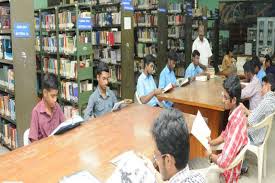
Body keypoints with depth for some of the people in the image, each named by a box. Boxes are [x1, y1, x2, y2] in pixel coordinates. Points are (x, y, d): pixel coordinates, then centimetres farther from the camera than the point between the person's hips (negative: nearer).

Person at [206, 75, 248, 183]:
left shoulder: (237, 123, -34)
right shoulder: (236, 113, -6)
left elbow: (224, 162, -33)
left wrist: (210, 156, -14)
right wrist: (211, 143, 0)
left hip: (228, 172, -8)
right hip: (229, 163, 8)